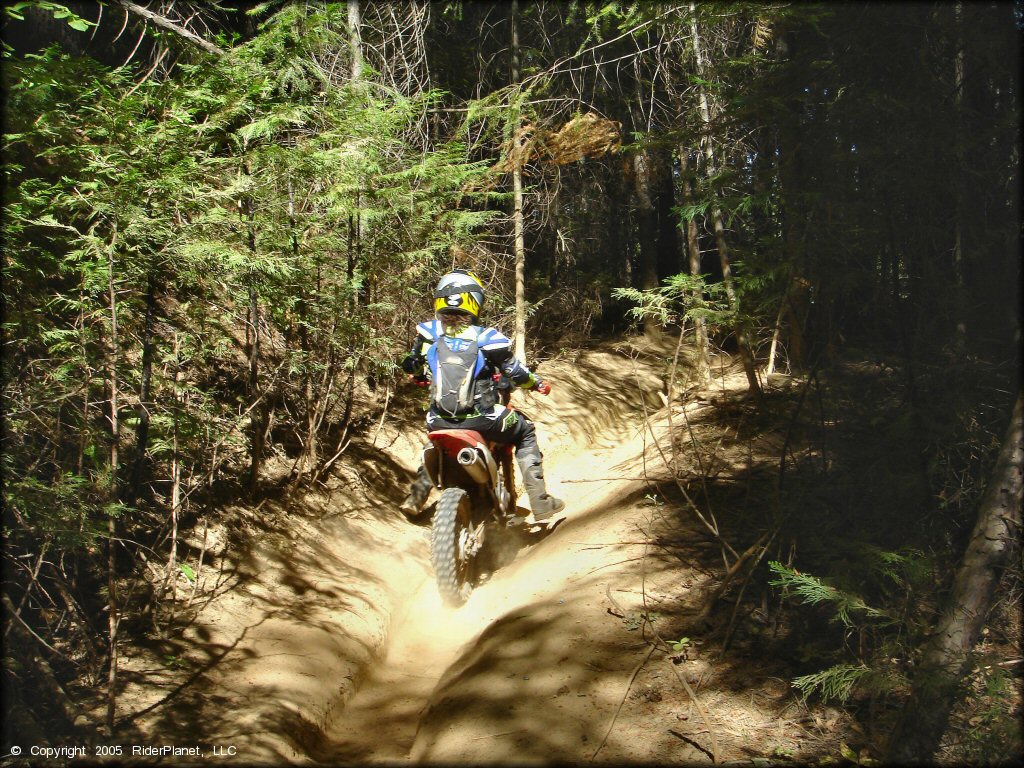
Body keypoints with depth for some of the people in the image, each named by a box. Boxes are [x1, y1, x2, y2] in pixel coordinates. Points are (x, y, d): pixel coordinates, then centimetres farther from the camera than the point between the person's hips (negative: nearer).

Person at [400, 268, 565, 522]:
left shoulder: (428, 332, 0)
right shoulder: (486, 338, -8)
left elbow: (412, 367, 13)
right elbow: (516, 373, 0)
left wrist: (423, 378, 36)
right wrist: (538, 383, 20)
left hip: (440, 421, 4)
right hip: (482, 420, -3)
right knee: (525, 433, 21)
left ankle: (416, 496, 27)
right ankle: (540, 503, 14)